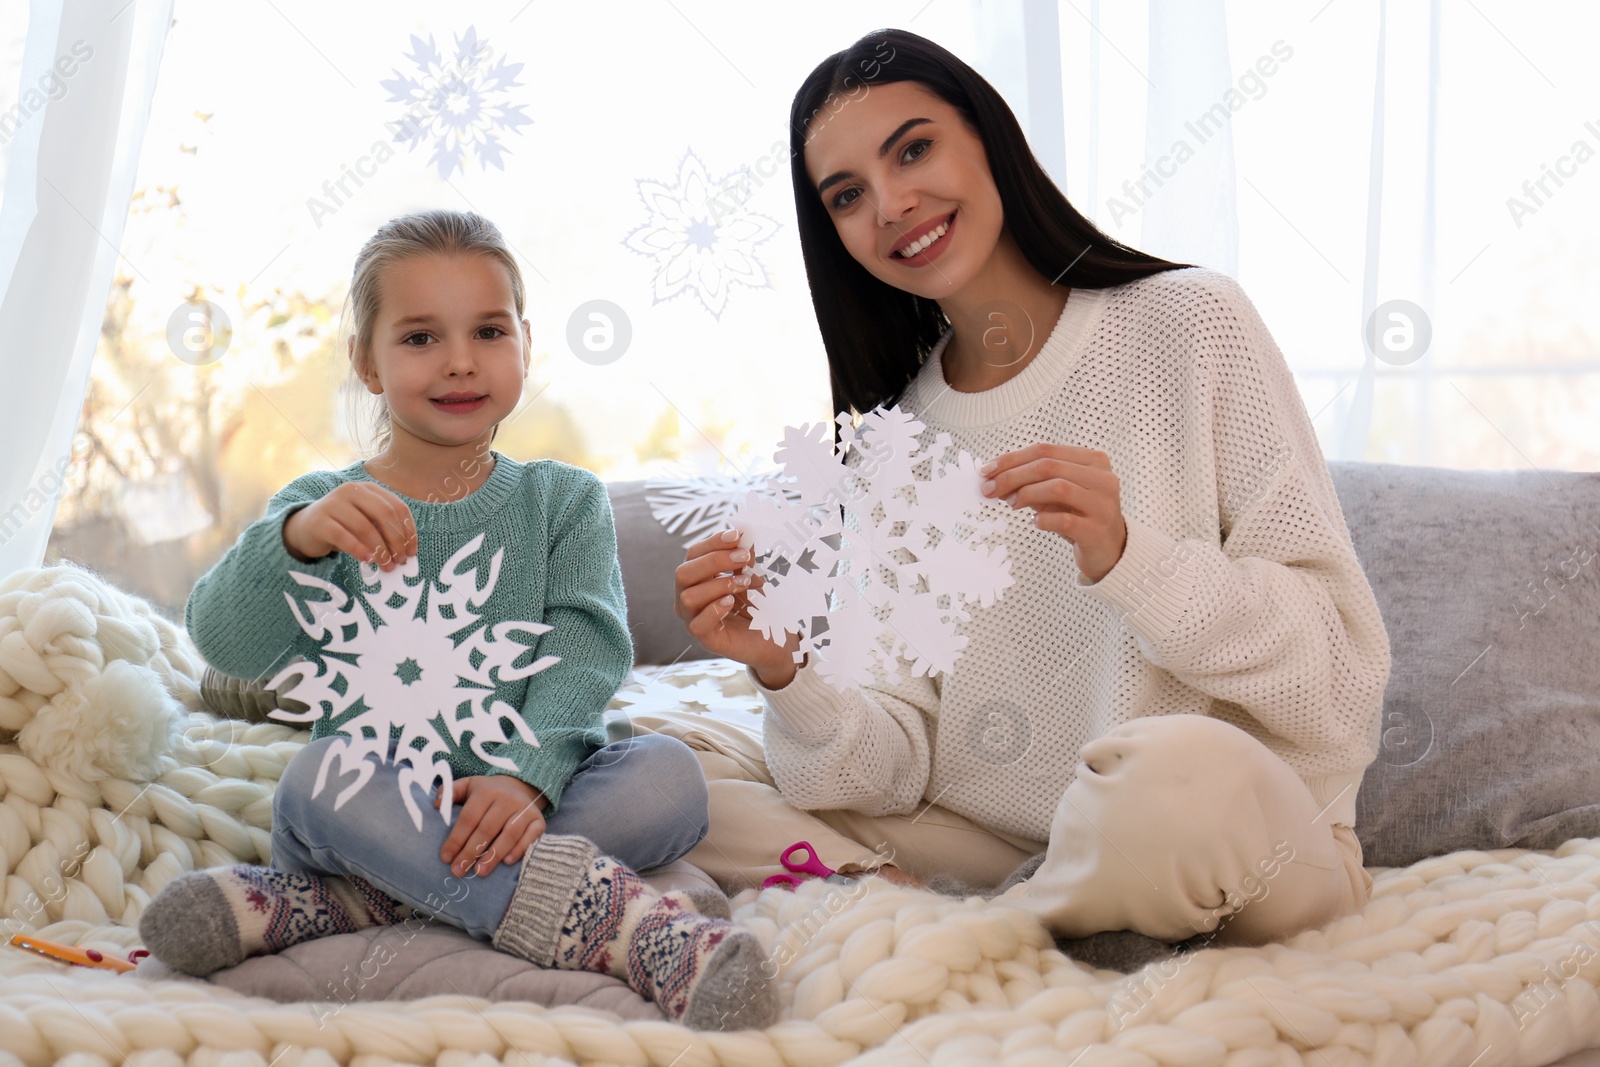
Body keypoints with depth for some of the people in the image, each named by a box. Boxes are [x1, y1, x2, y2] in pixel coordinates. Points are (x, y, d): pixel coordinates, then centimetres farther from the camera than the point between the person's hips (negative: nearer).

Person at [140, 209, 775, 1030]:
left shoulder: (565, 501, 10)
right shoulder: (320, 508, 7)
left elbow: (583, 652, -6)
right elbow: (229, 645, -9)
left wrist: (526, 775, -26)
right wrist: (298, 538, -31)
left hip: (520, 806, 1)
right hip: (375, 806, -1)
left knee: (668, 775, -26)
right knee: (322, 772, -32)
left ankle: (330, 904, -31)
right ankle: (624, 925, -43)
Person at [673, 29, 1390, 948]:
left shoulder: (1190, 323, -5)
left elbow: (1344, 673, -11)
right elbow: (907, 763, 1)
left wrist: (1127, 560, -25)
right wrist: (787, 680, -19)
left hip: (1258, 843, -3)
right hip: (1010, 854, 4)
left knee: (1174, 770, -38)